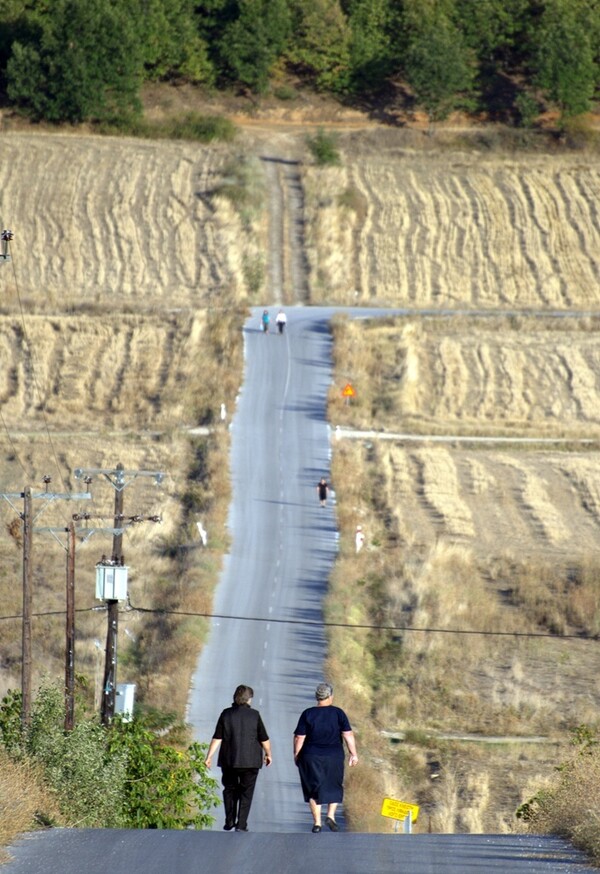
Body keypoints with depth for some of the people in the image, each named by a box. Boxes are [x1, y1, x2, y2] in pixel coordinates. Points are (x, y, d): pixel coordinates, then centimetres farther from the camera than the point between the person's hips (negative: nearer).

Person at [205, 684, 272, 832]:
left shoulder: (226, 714, -2)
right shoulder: (254, 715, -5)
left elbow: (217, 738, -5)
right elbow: (264, 739, 0)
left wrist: (209, 756, -1)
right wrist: (268, 754, 16)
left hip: (229, 760, 2)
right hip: (250, 761, -2)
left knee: (230, 789, 18)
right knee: (246, 792, 5)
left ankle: (229, 822, 16)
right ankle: (241, 824, -1)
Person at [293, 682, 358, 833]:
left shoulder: (308, 714, -4)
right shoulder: (338, 713, -4)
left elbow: (299, 737, -4)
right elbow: (348, 734, -8)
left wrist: (296, 755, 8)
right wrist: (353, 754, -3)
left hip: (311, 758, 0)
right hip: (334, 757, 0)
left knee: (314, 788, 7)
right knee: (334, 787, 17)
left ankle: (317, 822, 3)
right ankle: (331, 815, 1)